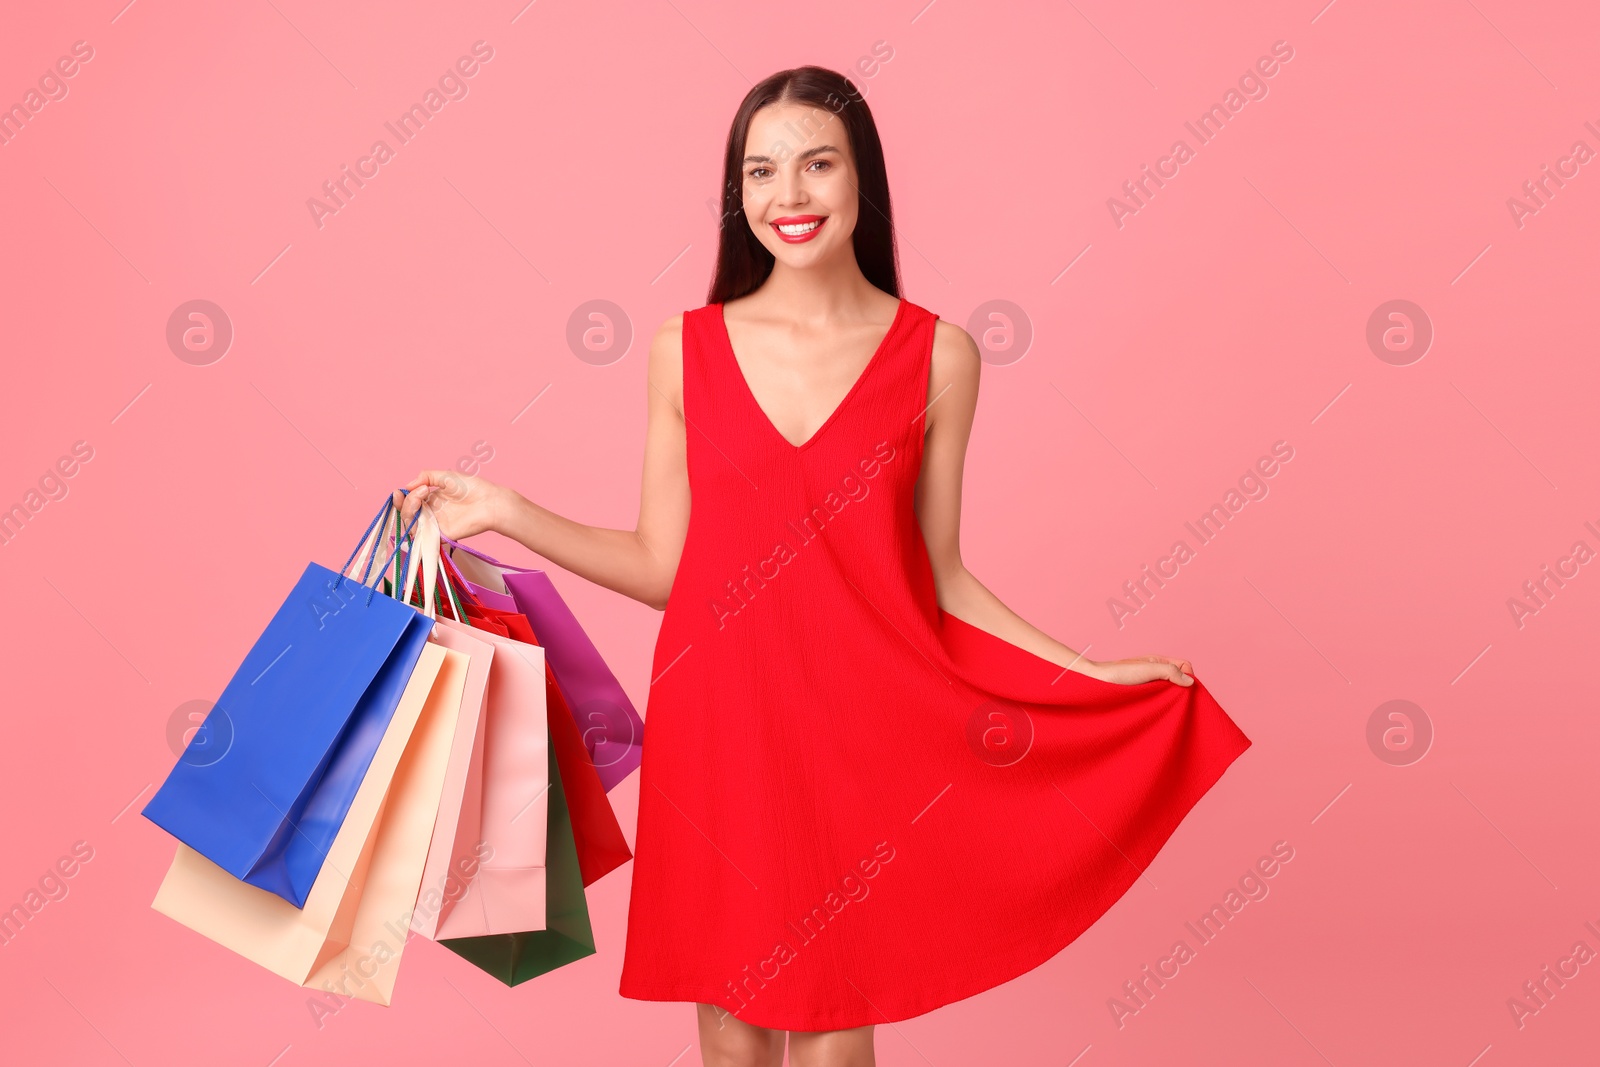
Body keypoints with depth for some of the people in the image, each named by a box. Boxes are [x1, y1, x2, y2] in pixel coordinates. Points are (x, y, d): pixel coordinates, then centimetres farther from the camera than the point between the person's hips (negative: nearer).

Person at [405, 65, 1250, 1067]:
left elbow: (938, 574, 3)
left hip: (862, 726, -1)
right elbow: (662, 568, 3)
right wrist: (504, 512, -4)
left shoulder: (938, 356, -2)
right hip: (721, 721, 1)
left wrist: (1089, 673, -2)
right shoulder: (685, 348, 1)